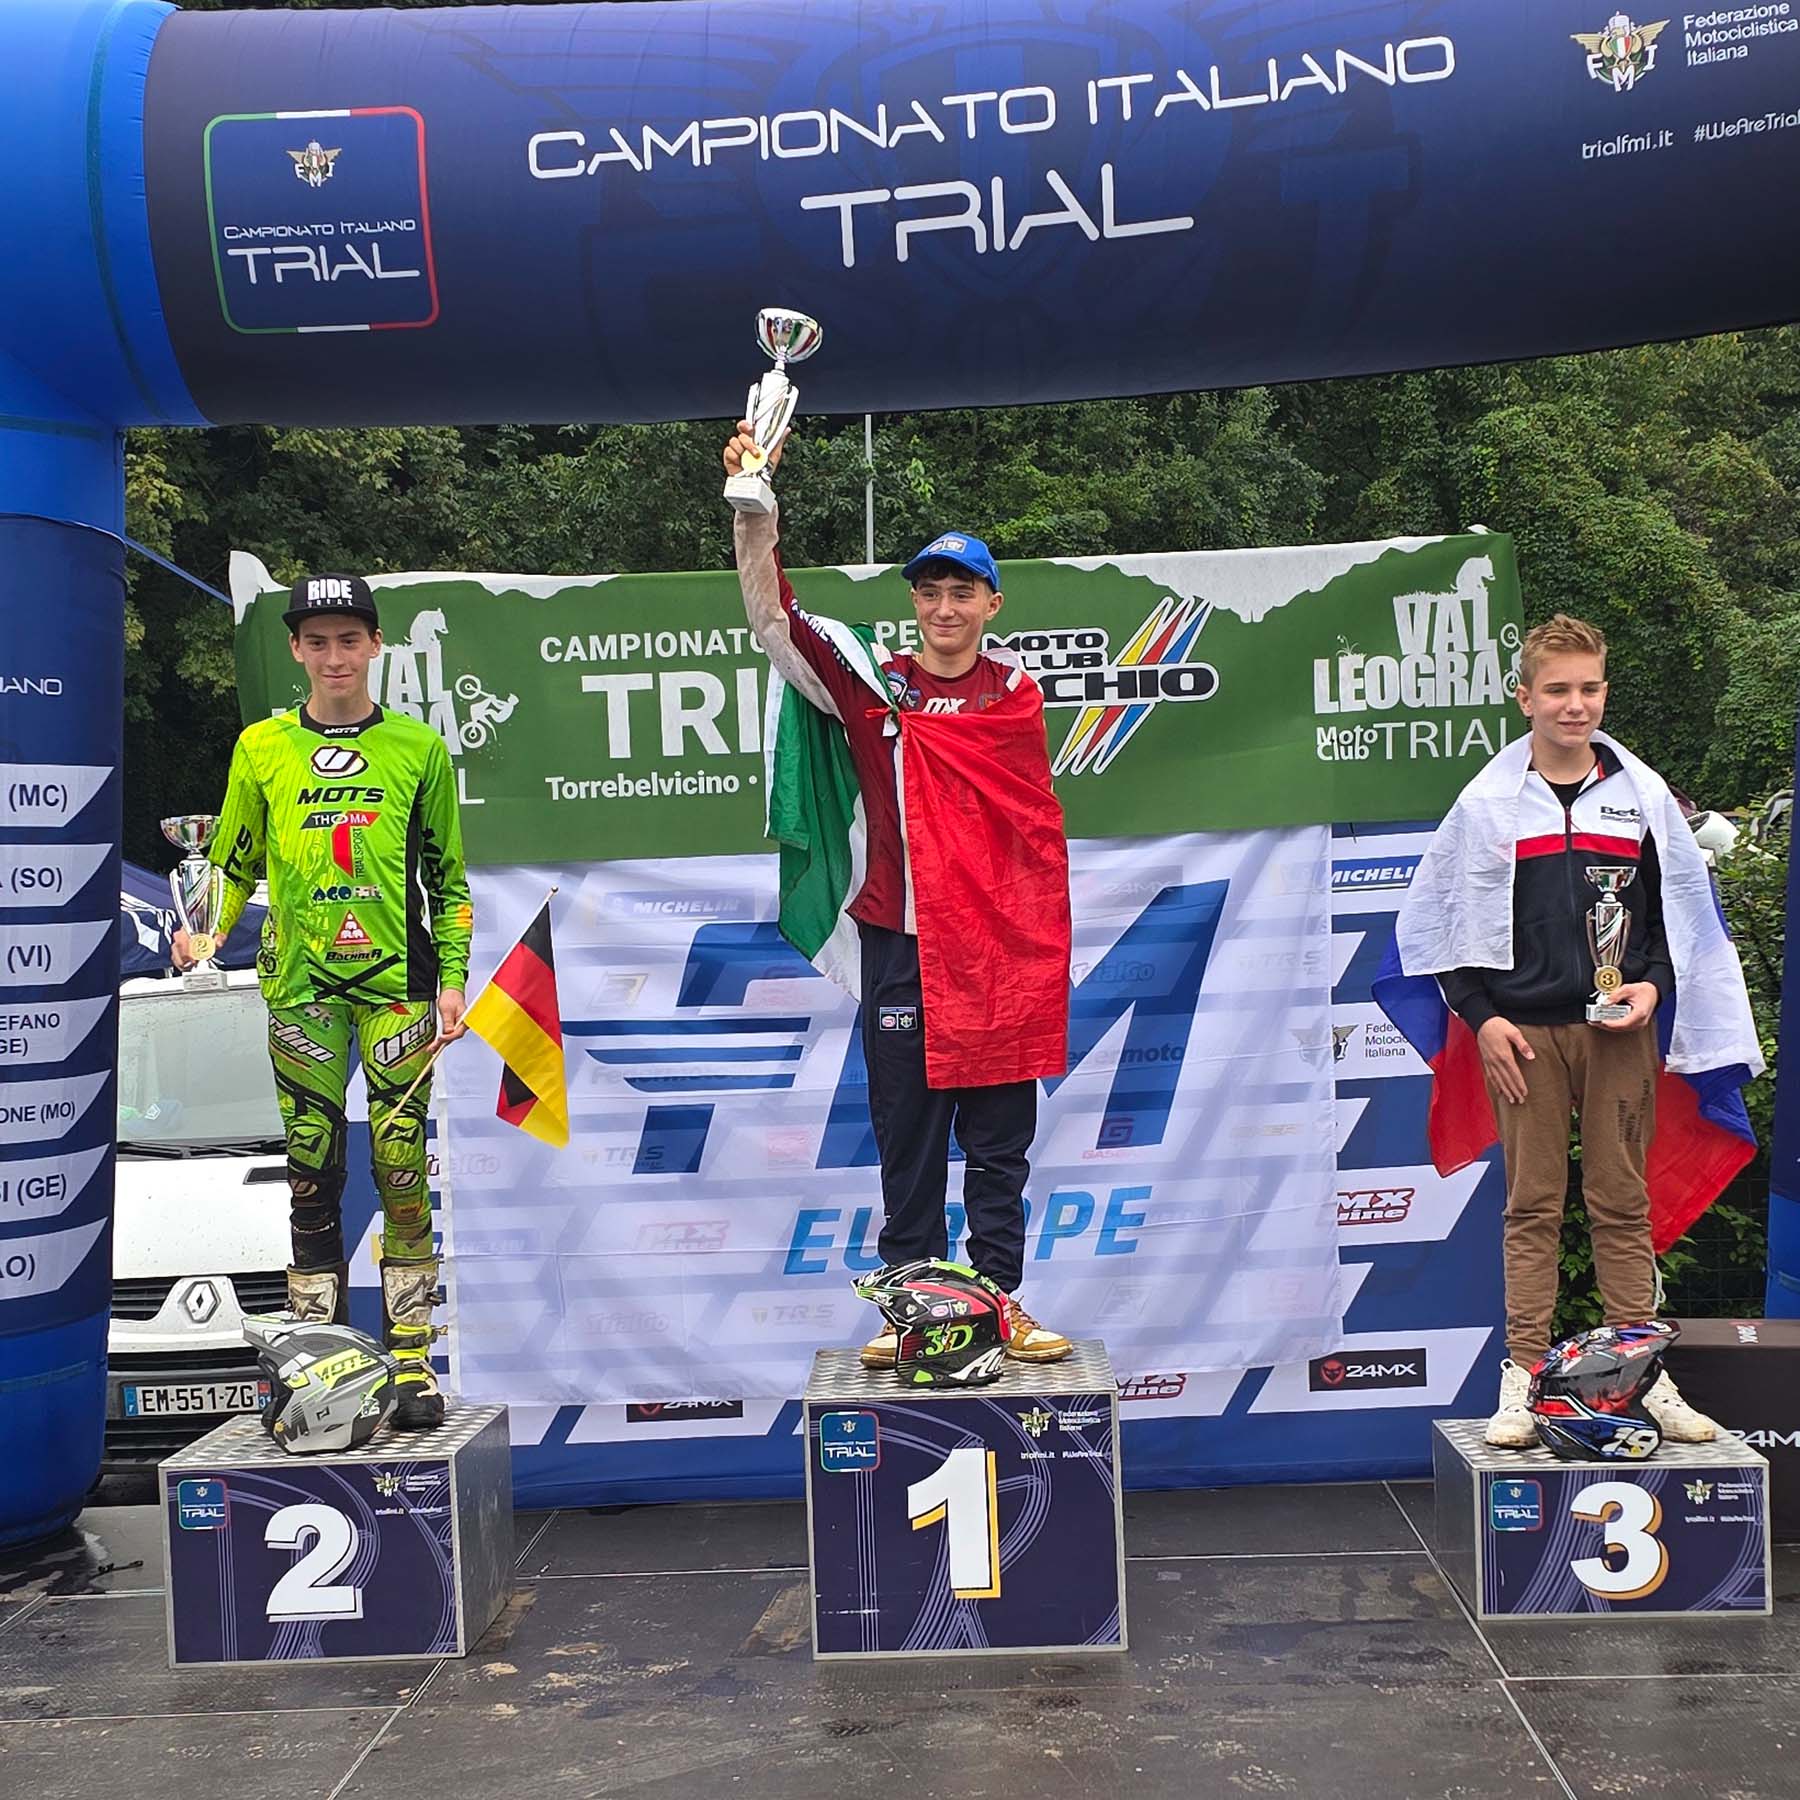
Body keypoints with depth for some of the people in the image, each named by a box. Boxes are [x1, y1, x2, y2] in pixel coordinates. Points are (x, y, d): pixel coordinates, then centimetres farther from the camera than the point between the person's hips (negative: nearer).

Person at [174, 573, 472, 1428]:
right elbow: (234, 862, 15)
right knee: (312, 1174, 3)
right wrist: (204, 929, -4)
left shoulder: (419, 748, 6)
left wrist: (452, 978, 1)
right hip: (299, 980, 1)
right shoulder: (262, 747, 8)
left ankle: (413, 1360, 4)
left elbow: (447, 880, 10)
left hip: (396, 978, -1)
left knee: (403, 1170, -4)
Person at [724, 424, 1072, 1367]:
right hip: (898, 942, 0)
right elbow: (773, 617, -4)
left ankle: (1001, 1303, 16)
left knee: (999, 1137, 7)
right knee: (907, 1134, 6)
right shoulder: (873, 684, 4)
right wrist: (755, 504, -15)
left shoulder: (1014, 689, 7)